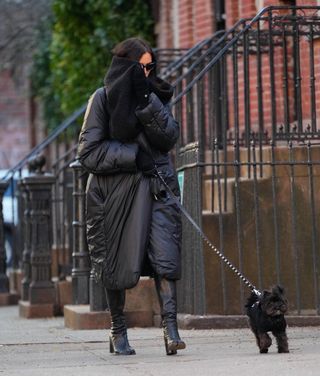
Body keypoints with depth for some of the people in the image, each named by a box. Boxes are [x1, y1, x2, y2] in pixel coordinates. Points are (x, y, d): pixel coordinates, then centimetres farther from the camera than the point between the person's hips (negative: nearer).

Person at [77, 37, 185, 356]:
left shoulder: (156, 95, 10)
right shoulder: (103, 99, -1)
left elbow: (169, 137, -5)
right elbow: (88, 151, -5)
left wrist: (148, 102, -14)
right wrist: (132, 155, -12)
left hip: (157, 187, 2)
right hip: (117, 189, -2)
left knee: (165, 255, -14)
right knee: (119, 262, 4)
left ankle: (170, 326, -20)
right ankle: (118, 331, 18)